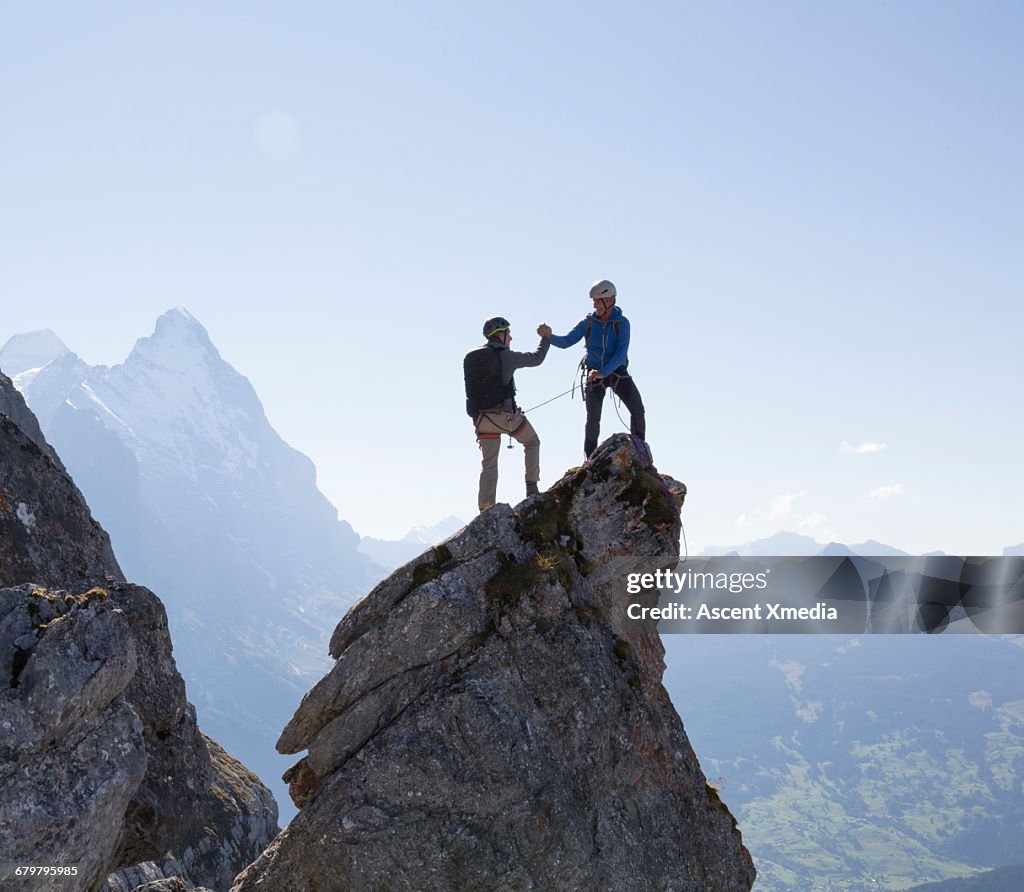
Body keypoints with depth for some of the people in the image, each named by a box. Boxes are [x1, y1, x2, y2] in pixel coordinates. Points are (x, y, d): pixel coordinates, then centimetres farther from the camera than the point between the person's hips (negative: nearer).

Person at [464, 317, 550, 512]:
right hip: (505, 414, -5)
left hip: (481, 417, 5)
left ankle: (485, 508, 4)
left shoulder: (470, 358, 7)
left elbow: (472, 388, 13)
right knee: (532, 442, 20)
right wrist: (546, 339, 19)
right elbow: (536, 358, 5)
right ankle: (531, 488, 14)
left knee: (489, 464, 11)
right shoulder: (507, 356, -7)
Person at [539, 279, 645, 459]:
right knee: (593, 419, -5)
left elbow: (621, 353, -22)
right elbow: (566, 341, -7)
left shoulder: (622, 323, -12)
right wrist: (549, 336, -27)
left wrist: (604, 372, -34)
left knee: (638, 410, -9)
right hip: (595, 373, 1)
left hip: (618, 372, 0)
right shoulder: (589, 322, -6)